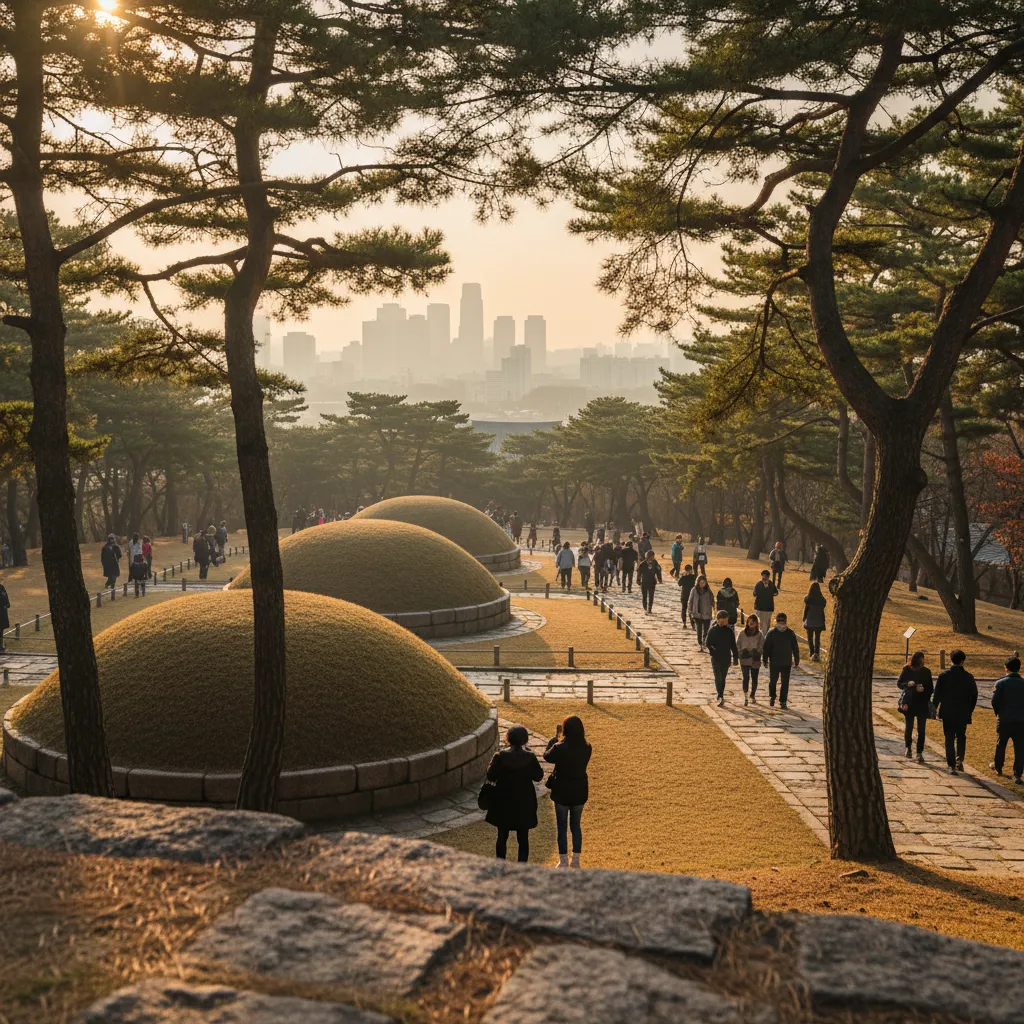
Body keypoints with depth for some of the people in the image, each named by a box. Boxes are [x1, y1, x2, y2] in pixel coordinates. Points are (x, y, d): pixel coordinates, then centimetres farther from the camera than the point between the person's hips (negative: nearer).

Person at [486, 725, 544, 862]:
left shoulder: (500, 756, -14)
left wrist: (493, 762, 11)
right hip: (524, 804, 0)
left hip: (503, 803, 0)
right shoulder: (530, 757, -12)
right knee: (523, 838, 11)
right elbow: (538, 776, 1)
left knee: (502, 837, 13)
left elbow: (491, 776, -6)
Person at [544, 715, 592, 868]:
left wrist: (555, 737, 7)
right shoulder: (587, 748, -10)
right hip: (580, 792, 4)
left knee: (562, 827, 9)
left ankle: (563, 862, 14)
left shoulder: (559, 747, -21)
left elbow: (547, 756, -1)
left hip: (562, 792, -4)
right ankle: (576, 860, 24)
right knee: (576, 825, 19)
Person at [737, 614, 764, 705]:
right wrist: (742, 652, -7)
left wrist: (757, 653, -11)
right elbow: (738, 644, 6)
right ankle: (745, 696, -12)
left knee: (754, 678, 12)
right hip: (744, 659, -1)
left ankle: (753, 695, 29)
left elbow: (762, 647, 3)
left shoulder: (760, 634, 0)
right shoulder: (742, 633, 0)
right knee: (746, 677, -13)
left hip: (755, 660, 1)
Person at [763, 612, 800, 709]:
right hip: (774, 663, -1)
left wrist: (796, 661, 4)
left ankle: (783, 701, 14)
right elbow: (766, 647, -2)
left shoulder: (790, 634, -2)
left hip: (787, 663, 1)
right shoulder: (771, 633, -6)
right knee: (773, 681, 12)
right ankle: (772, 697, 34)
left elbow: (795, 648, 4)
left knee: (785, 683, 4)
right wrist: (765, 660, -5)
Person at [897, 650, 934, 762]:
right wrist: (907, 684, -18)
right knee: (908, 727, 1)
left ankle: (920, 753, 4)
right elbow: (899, 683, 2)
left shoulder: (926, 671, 1)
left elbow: (930, 689, 6)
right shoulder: (907, 670, -2)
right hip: (909, 703, -1)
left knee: (921, 730, -3)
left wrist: (924, 689, -16)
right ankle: (908, 747, 28)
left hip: (922, 704, 1)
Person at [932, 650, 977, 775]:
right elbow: (974, 696, 3)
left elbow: (937, 694, -6)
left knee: (949, 739, 5)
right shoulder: (968, 677, -3)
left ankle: (952, 766, 2)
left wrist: (935, 708, 5)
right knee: (961, 737, 19)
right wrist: (970, 711, 13)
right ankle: (959, 761, 12)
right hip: (963, 713, 1)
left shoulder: (944, 675, -8)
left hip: (947, 713, -1)